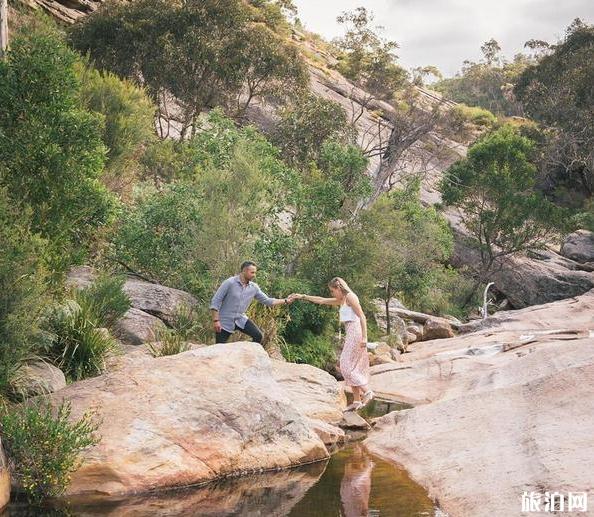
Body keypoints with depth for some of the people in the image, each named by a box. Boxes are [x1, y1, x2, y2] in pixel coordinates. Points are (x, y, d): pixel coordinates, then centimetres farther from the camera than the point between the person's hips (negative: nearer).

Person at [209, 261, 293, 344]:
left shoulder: (254, 287, -2)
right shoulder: (229, 283, -17)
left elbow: (267, 300, 4)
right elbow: (215, 301, -15)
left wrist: (285, 301, -5)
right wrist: (216, 321, -20)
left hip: (241, 320, 5)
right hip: (225, 321, -5)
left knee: (258, 336, -10)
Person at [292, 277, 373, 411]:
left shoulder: (350, 297, -7)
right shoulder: (341, 300, 19)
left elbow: (362, 317, -14)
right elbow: (321, 300, 27)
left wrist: (364, 337, -21)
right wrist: (302, 297, 27)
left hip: (355, 331, -10)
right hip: (350, 334, 10)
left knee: (346, 366, -11)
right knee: (350, 366, 7)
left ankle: (367, 392, -12)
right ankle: (357, 400, 6)